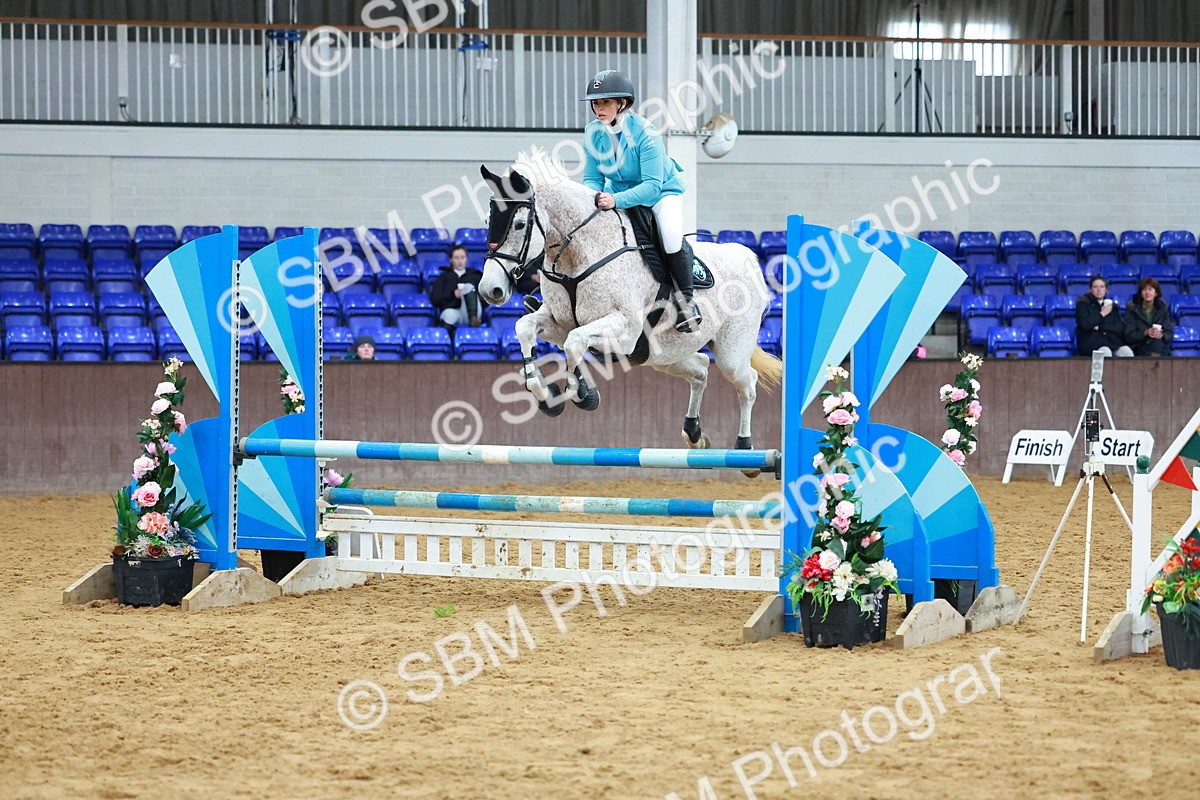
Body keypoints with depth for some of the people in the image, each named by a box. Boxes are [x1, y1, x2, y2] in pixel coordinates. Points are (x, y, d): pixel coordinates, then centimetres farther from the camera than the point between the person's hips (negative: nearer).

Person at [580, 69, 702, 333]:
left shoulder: (644, 132, -28)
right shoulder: (593, 132, -11)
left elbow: (652, 185, -32)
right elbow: (592, 178, -6)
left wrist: (616, 200, -46)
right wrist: (591, 195, -31)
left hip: (662, 191, -6)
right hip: (618, 193, 6)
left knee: (670, 233, -33)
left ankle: (686, 300, -17)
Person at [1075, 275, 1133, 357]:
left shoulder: (1112, 306, 23)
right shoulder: (1083, 304, 12)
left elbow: (1120, 328, 9)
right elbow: (1085, 324, -7)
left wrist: (1100, 327, -3)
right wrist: (1102, 314, 3)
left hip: (1113, 341, 3)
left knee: (1127, 352, -31)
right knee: (1105, 352, -39)